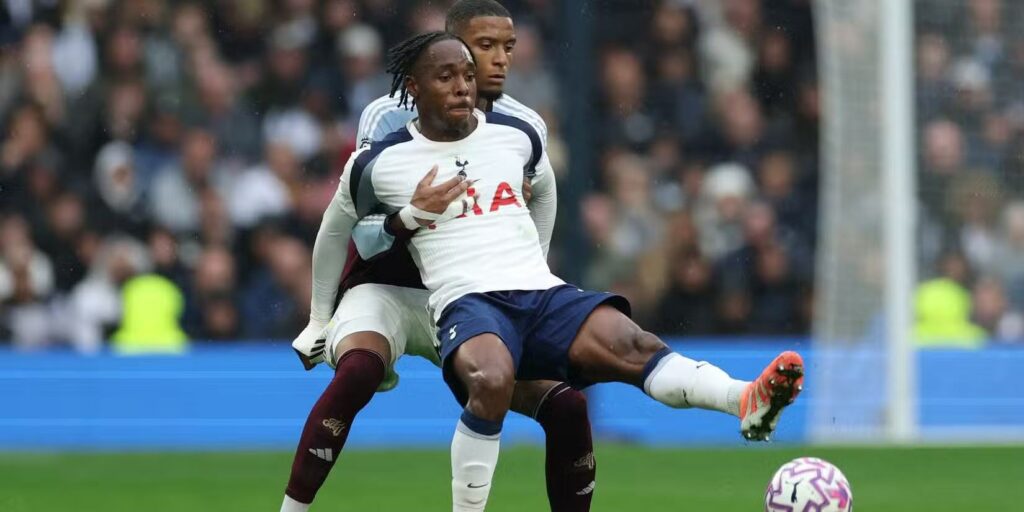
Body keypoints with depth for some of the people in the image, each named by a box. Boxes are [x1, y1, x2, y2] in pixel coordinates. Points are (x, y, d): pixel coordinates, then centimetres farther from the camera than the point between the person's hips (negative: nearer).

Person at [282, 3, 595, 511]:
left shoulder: (525, 127, -1)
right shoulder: (390, 116, -12)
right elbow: (365, 238, -17)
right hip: (386, 290, -4)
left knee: (568, 405, -13)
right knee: (358, 370, -37)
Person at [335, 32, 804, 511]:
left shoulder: (516, 137, 13)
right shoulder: (379, 164, 4)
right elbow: (335, 229, 21)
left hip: (543, 292, 3)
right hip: (467, 304, -3)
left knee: (630, 344, -29)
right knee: (492, 380, -40)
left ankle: (747, 402, -55)